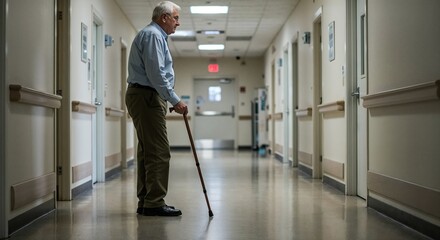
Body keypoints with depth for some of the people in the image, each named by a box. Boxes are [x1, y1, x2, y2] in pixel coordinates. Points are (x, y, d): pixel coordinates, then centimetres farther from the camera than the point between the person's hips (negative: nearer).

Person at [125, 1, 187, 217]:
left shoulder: (155, 35, 23)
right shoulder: (152, 35, -11)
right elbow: (156, 74, -20)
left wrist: (171, 99, 22)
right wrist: (175, 100, -18)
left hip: (144, 97, 11)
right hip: (147, 97, -11)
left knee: (148, 151, 11)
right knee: (159, 152, -11)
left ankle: (145, 202, 15)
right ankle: (154, 203, -9)